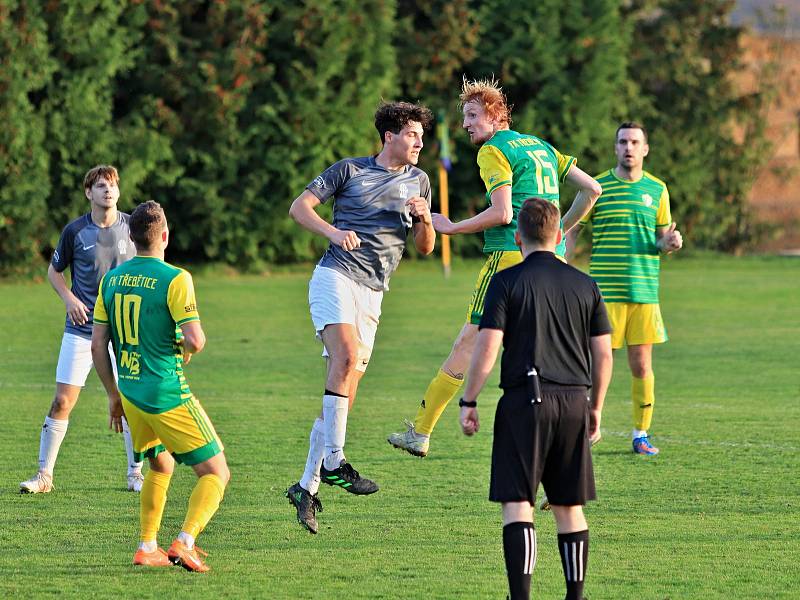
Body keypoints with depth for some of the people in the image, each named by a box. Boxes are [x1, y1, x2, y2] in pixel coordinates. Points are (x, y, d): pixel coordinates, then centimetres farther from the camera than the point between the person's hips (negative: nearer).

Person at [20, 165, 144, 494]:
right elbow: (54, 271, 10)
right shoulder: (75, 231, -4)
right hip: (81, 330, -1)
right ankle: (44, 474, 4)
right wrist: (69, 299, -6)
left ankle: (136, 473, 14)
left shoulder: (132, 227, -1)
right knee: (62, 401, -5)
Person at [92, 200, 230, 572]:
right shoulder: (175, 279, -14)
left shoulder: (111, 279, 5)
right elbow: (195, 340, -20)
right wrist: (185, 349, 4)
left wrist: (114, 396, 17)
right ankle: (184, 543, -18)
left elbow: (98, 345, 8)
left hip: (130, 391, 7)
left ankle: (147, 548, 25)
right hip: (168, 395, -7)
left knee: (161, 467, 28)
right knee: (216, 473, 0)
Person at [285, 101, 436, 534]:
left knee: (344, 392, 1)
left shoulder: (418, 181, 17)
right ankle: (333, 462, -30)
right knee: (347, 356, -28)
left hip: (372, 295, 5)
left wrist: (423, 218, -4)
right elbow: (299, 206, 1)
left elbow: (425, 247, 18)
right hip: (335, 277, -5)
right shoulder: (350, 170, 6)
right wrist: (333, 231, -17)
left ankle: (307, 485, 6)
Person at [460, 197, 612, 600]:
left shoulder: (507, 282, -2)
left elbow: (486, 348, -9)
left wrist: (468, 402, -2)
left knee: (517, 504, -5)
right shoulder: (584, 285, 10)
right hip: (574, 401, 4)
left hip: (524, 400, -4)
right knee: (569, 507, 13)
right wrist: (596, 408, 20)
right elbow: (603, 355, 10)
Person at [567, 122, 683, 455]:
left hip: (644, 291, 2)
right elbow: (570, 233, 4)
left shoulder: (657, 189, 10)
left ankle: (641, 435, 12)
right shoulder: (597, 187, 2)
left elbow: (662, 240, 17)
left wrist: (670, 243, -7)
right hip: (604, 291, -2)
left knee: (642, 366, 2)